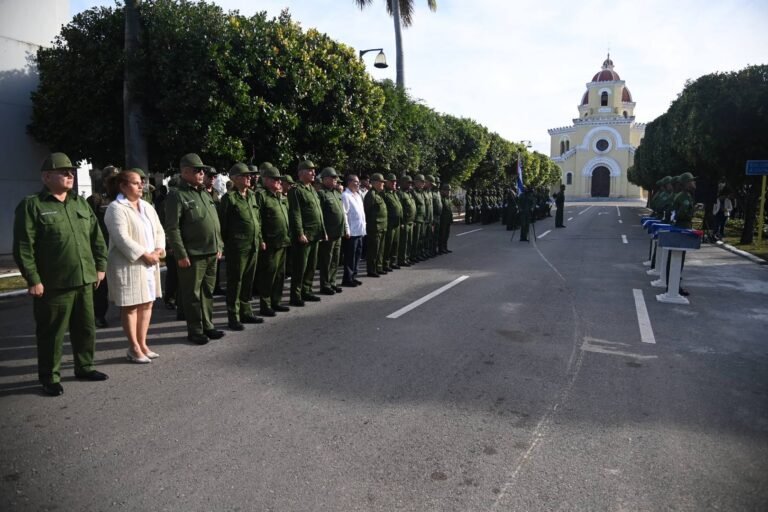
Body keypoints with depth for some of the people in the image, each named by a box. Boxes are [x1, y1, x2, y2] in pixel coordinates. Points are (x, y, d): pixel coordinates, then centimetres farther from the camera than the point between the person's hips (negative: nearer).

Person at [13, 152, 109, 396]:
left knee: (86, 329, 14)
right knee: (52, 333, 5)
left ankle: (85, 367, 29)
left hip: (84, 281, 6)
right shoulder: (32, 205, -6)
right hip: (53, 285, -6)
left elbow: (96, 237, 16)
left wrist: (100, 265, 10)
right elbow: (23, 247, -11)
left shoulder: (80, 203, 13)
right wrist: (33, 280, -15)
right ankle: (50, 377, 19)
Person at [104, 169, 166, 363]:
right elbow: (121, 238, -19)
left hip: (149, 263, 8)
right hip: (128, 264, -7)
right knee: (130, 306, 0)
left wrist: (159, 249, -5)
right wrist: (145, 255, -19)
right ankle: (134, 348, 9)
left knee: (147, 304, 10)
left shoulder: (147, 206, 14)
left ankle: (142, 344, 20)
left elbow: (159, 230, 13)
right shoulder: (116, 208, -10)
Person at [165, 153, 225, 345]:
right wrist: (181, 255, -16)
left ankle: (207, 326, 25)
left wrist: (219, 246, 15)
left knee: (208, 292, 14)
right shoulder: (177, 196, -8)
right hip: (193, 255, -7)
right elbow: (172, 228, -13)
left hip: (212, 253, 7)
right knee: (192, 294, 3)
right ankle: (195, 330, 14)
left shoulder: (206, 193, 15)